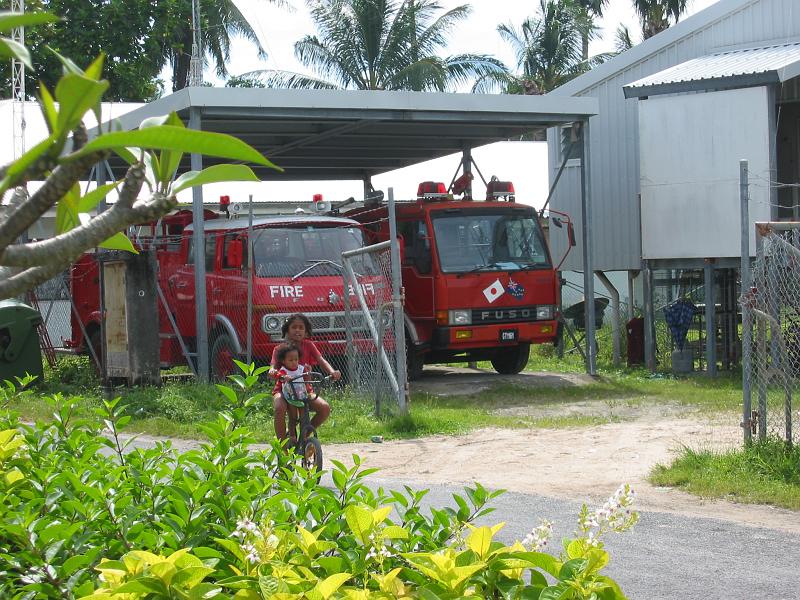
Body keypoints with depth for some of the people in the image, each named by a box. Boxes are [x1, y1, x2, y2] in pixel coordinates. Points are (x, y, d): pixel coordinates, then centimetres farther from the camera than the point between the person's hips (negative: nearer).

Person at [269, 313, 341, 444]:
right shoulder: (280, 349, 1)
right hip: (284, 390, -2)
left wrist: (332, 372, -30)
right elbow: (273, 366, -12)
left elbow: (321, 361, -8)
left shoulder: (308, 345, 5)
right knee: (280, 409, -35)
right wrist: (272, 371, -39)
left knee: (325, 408, -22)